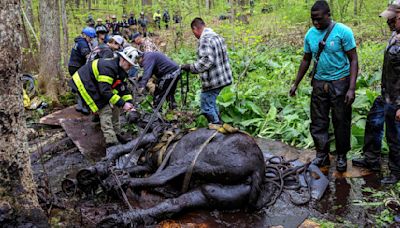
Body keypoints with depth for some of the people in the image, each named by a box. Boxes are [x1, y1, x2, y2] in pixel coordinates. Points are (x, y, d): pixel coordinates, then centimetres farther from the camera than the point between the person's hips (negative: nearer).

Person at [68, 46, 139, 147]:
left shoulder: (120, 70, -1)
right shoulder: (108, 67, -32)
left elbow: (123, 88, 1)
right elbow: (105, 91, -36)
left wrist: (129, 103, -13)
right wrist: (122, 104, -34)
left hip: (95, 84, 10)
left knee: (114, 106, 4)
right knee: (105, 110, -16)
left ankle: (116, 134, 14)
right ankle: (111, 142, -13)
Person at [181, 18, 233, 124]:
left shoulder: (204, 39, -17)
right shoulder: (217, 36, 12)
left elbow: (207, 60, -28)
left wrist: (191, 67, -22)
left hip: (212, 81, -10)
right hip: (223, 78, 10)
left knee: (207, 107, 0)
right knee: (211, 102, 24)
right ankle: (218, 124, 32)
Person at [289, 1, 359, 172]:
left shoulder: (343, 31, -12)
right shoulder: (310, 34, 2)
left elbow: (353, 60, -10)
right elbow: (306, 60, 14)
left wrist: (351, 88, -18)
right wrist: (296, 83, 14)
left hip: (340, 83, -4)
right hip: (319, 83, 4)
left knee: (341, 122, 6)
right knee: (318, 122, 7)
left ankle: (341, 157, 24)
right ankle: (322, 156, 22)